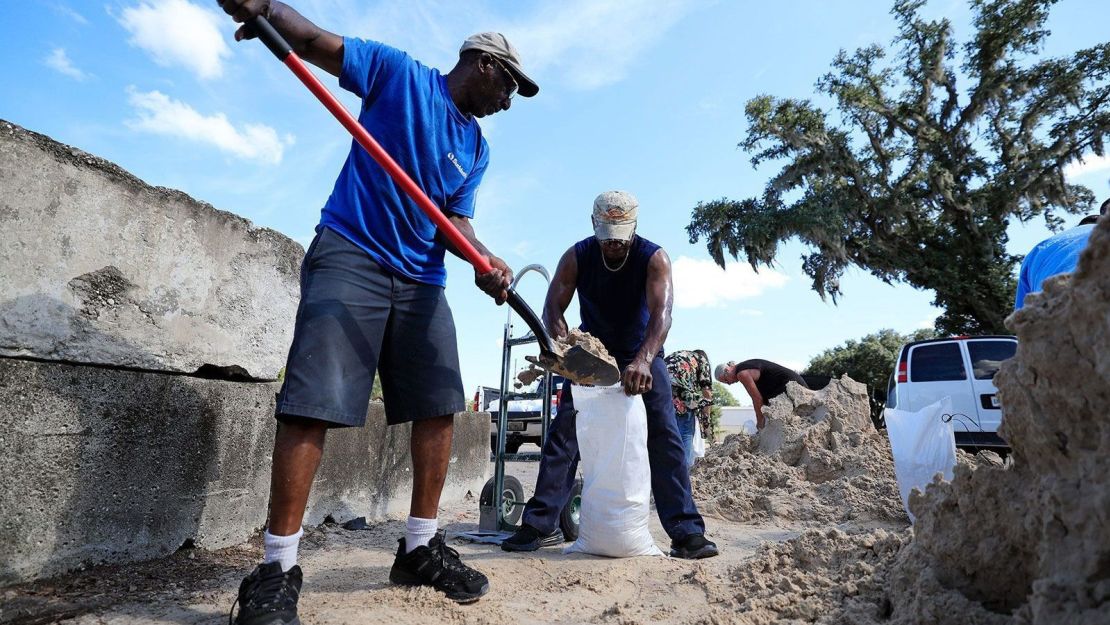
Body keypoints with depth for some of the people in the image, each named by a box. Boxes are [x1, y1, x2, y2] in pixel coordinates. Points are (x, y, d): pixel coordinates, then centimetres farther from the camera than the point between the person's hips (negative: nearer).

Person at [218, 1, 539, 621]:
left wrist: (483, 260, -14)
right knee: (315, 404, -14)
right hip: (349, 256, -6)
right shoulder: (398, 71, 4)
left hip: (421, 279, 7)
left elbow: (455, 219, 7)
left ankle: (421, 547, 13)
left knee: (440, 405, 1)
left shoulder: (477, 148, 16)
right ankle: (278, 569, -3)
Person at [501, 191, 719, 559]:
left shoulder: (654, 258, -22)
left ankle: (687, 532, -8)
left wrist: (643, 360, -55)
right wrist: (563, 342, -44)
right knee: (563, 433, -6)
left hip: (642, 355, -1)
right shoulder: (576, 257, -15)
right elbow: (552, 308, -22)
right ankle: (542, 526, -1)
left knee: (664, 436, -13)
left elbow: (661, 313, -36)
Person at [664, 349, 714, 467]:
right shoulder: (701, 358, 25)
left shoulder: (673, 355, 39)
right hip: (679, 390, -5)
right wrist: (706, 421, 20)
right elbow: (706, 391, 16)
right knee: (685, 435, 4)